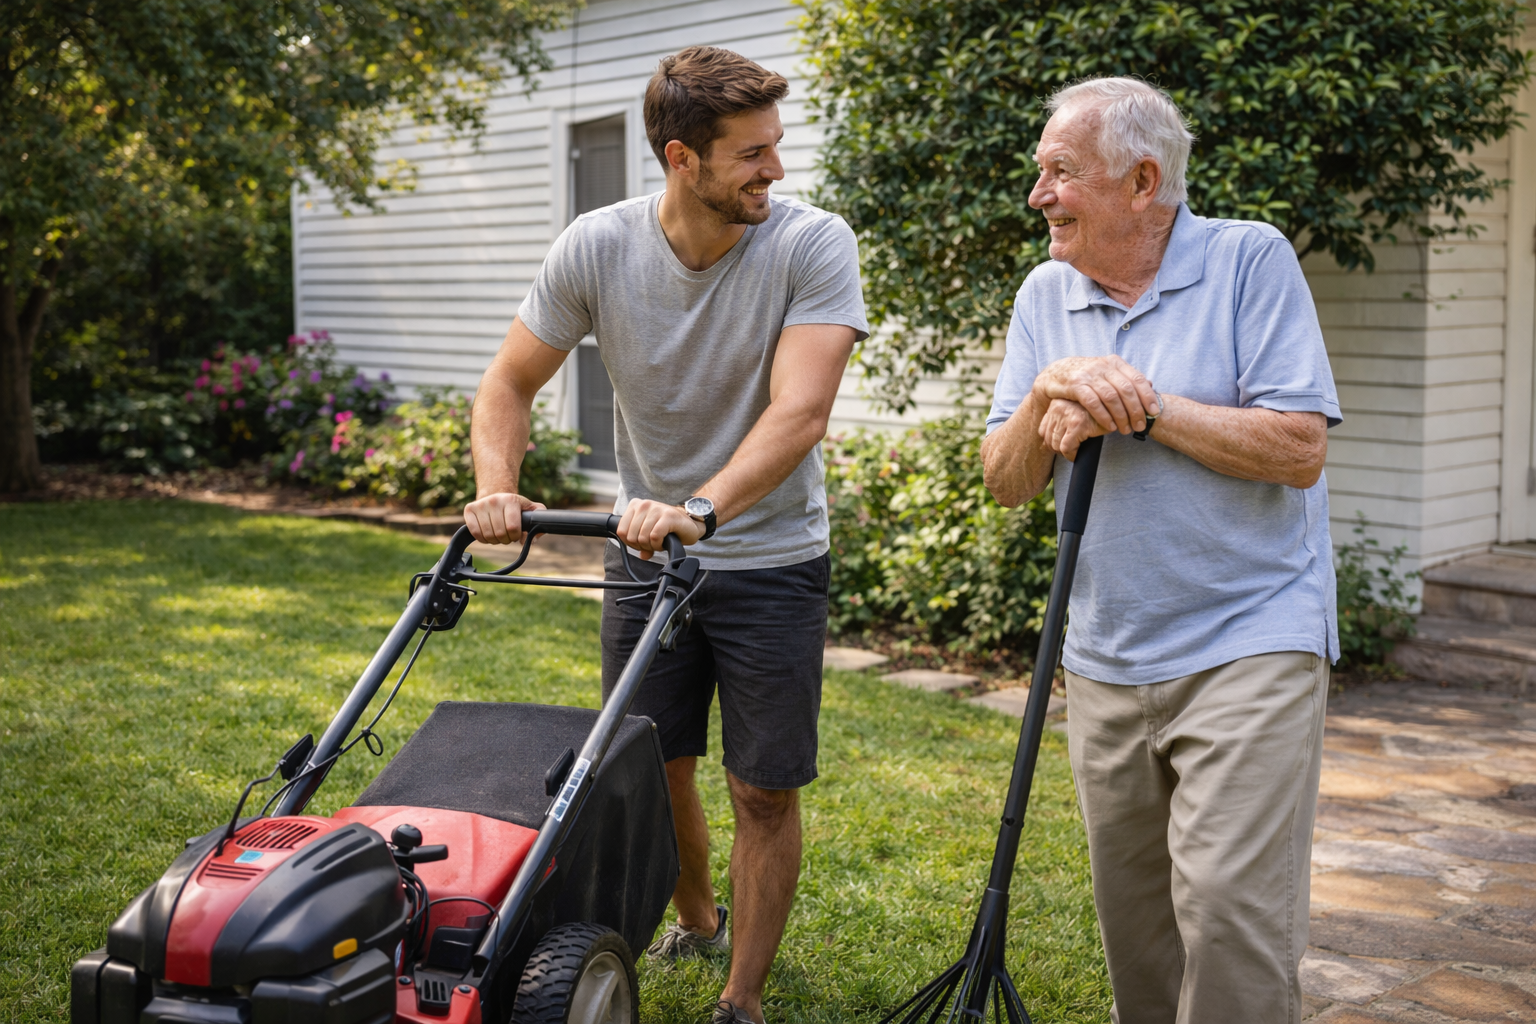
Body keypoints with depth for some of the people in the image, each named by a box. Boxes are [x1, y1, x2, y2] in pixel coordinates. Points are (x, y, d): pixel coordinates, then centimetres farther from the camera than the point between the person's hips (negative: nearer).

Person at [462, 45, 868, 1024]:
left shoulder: (814, 245, -18)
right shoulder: (597, 247, -10)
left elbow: (800, 410, -29)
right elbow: (511, 383, -2)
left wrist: (702, 510, -43)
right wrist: (497, 488, -21)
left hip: (773, 561, -2)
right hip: (645, 551, 3)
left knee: (766, 790, 2)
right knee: (650, 769, 13)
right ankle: (697, 922, 42)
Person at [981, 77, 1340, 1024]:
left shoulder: (1252, 261, -6)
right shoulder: (1046, 295, 8)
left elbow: (1299, 449, -15)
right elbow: (1008, 482, 4)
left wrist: (1146, 408, -16)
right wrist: (1049, 392, -14)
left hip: (1249, 644, -5)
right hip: (1106, 659, 5)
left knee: (1229, 904, -11)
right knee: (1132, 913, 15)